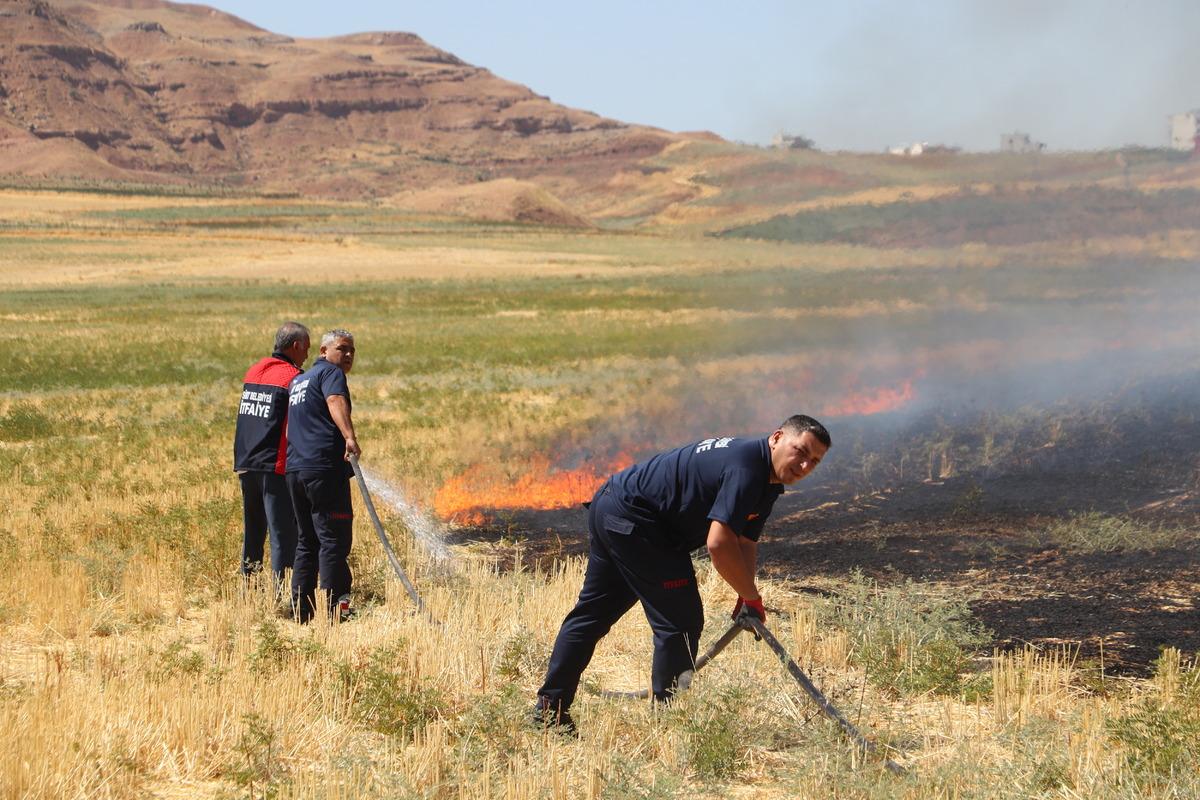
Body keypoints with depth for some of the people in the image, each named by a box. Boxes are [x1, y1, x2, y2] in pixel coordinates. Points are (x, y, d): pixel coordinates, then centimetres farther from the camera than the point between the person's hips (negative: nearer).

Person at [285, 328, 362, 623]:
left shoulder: (298, 380, 24)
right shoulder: (331, 373, -2)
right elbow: (336, 403, -24)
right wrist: (349, 437, -40)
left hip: (295, 468, 9)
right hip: (324, 467, -9)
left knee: (308, 540, 15)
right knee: (334, 540, -7)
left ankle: (301, 609, 14)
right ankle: (333, 609, -11)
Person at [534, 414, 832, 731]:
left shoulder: (767, 483, 11)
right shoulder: (746, 468, -22)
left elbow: (745, 542, 14)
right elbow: (719, 544, -28)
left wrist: (746, 595, -3)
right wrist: (752, 598, -15)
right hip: (634, 520, -11)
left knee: (592, 613, 16)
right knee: (680, 621, -5)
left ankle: (549, 709, 24)